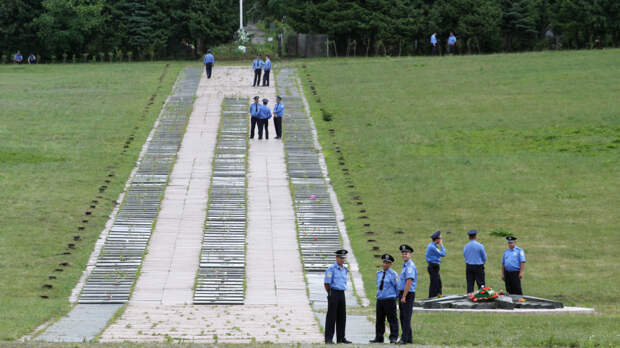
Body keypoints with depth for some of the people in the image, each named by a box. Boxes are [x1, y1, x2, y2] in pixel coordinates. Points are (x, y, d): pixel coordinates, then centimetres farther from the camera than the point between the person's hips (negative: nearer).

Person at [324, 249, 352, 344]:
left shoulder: (345, 270, 14)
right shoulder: (331, 268, -8)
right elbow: (326, 283, -8)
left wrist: (341, 292, 16)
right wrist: (330, 294, 0)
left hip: (342, 294, 7)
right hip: (333, 293, -7)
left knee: (342, 317, 7)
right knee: (331, 317, -6)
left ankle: (341, 338, 13)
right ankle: (328, 338, -5)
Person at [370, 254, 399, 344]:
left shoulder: (393, 274, -6)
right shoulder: (379, 274, 13)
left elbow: (397, 287, -2)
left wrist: (394, 297, 4)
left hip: (390, 300, -6)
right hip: (380, 299, 6)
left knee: (392, 319, -5)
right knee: (379, 320, 8)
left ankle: (393, 338, -3)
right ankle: (378, 338, 13)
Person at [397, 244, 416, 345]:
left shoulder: (410, 266, -14)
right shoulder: (405, 265, 18)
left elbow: (409, 282, -21)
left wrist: (404, 296, -23)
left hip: (408, 294, -10)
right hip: (403, 294, 10)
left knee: (406, 317, -10)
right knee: (403, 317, 12)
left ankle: (404, 338, -10)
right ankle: (408, 338, 17)